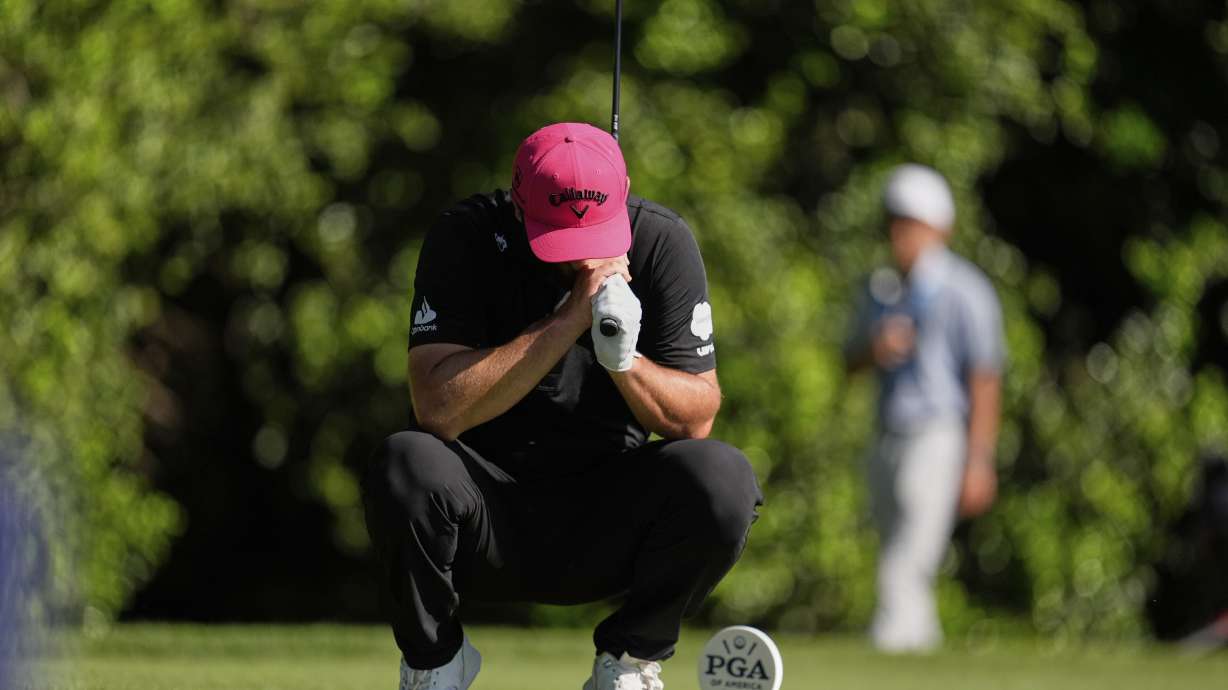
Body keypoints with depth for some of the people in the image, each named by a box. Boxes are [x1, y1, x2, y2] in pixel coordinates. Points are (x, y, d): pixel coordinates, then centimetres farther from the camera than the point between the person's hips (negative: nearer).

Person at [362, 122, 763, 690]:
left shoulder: (661, 243, -5)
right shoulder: (466, 238, -12)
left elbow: (698, 419, -6)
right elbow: (437, 409, -24)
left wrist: (626, 361, -26)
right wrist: (569, 320, -27)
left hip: (607, 520, 2)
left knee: (721, 475, -28)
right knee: (405, 463, -34)